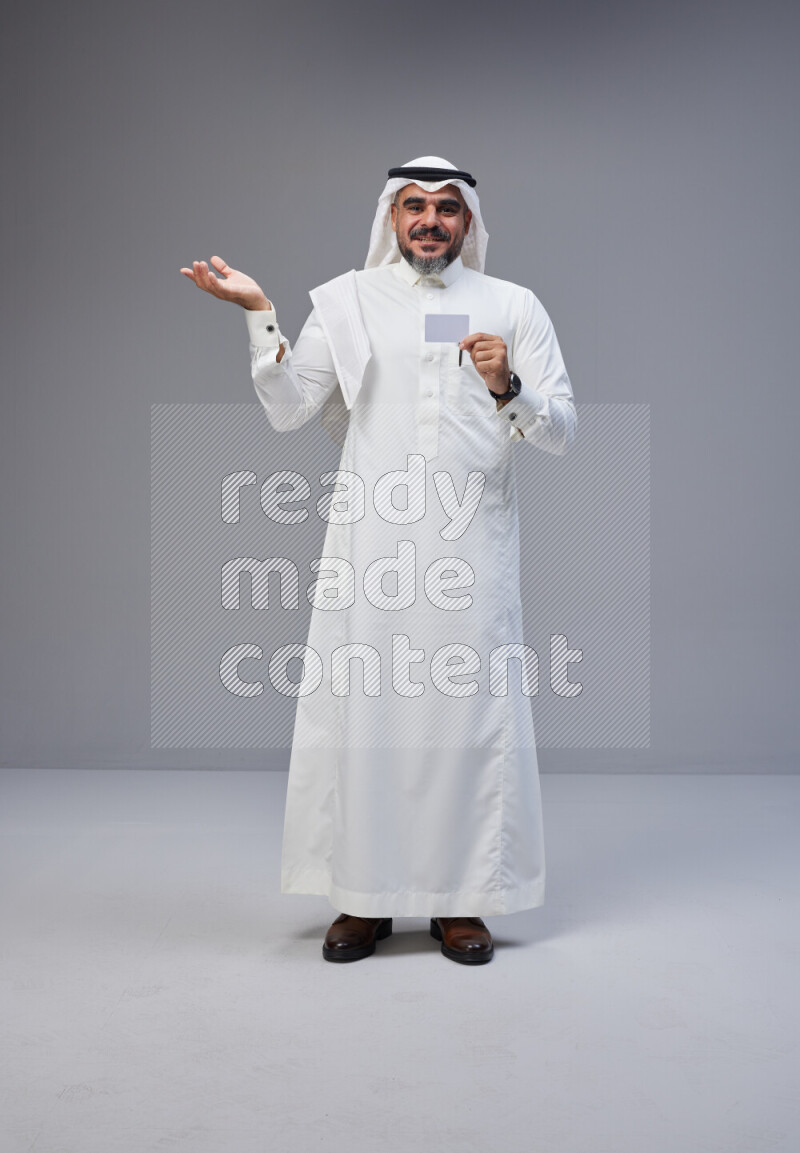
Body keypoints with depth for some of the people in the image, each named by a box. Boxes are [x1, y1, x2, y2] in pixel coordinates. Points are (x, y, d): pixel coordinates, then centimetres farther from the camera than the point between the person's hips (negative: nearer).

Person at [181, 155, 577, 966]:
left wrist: (508, 387, -14)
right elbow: (288, 410, 3)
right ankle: (365, 898, 15)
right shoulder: (346, 301, 11)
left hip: (471, 548, 0)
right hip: (369, 546, 1)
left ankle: (461, 900, 15)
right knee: (358, 710, 1)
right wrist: (259, 317, -6)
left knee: (470, 713, 1)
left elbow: (561, 432, 4)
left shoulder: (513, 307, 9)